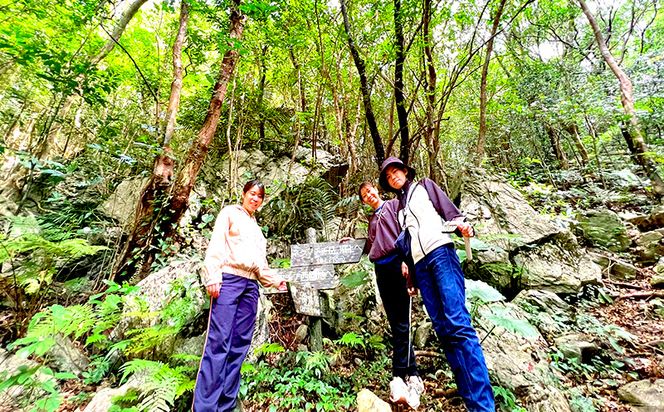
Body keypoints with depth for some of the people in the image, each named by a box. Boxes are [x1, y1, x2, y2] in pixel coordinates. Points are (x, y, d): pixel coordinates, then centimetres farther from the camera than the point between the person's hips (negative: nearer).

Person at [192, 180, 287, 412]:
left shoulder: (257, 227, 26)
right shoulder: (230, 213, 9)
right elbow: (216, 244, -3)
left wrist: (274, 280, 17)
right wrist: (213, 277, -14)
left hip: (251, 286, 6)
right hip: (229, 279, -6)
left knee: (239, 345, 2)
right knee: (219, 342, -11)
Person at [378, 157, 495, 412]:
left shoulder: (424, 186, 18)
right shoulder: (399, 206, 28)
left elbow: (447, 207, 4)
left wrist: (460, 222, -16)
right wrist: (405, 263, 14)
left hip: (440, 252, -5)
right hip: (419, 264, 5)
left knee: (458, 322, -17)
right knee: (443, 329, -3)